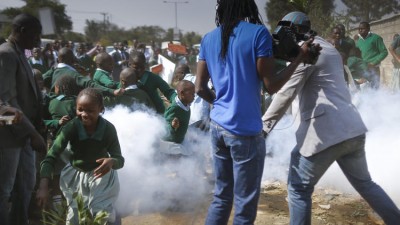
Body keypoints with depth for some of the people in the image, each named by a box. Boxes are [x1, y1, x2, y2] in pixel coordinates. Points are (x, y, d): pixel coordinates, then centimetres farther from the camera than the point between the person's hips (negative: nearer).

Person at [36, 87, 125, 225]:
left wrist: (111, 162, -41)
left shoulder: (108, 129, -23)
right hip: (75, 175, 1)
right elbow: (50, 157, -28)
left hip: (102, 175, -1)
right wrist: (43, 186, -40)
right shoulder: (71, 127, -25)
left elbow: (120, 159, -17)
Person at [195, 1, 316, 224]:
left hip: (218, 126, 6)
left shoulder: (208, 39, 7)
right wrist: (300, 57, 1)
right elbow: (271, 85, -10)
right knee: (245, 205, 6)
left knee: (222, 196, 18)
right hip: (245, 130, -6)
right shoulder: (258, 33, -9)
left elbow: (200, 88, 7)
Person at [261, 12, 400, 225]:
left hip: (326, 131, -9)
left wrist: (263, 126, -6)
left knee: (298, 188, 3)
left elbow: (285, 94, -11)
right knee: (364, 183, 23)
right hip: (352, 129, 9)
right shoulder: (328, 48, 20)